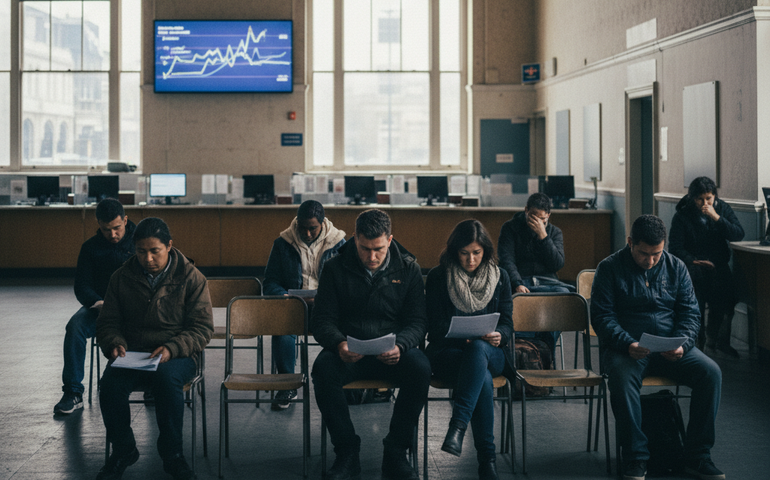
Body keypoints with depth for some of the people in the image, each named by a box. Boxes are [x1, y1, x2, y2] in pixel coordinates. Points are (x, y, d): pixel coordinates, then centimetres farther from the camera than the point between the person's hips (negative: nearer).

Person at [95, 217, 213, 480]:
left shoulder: (191, 278, 0)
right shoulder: (122, 278, 8)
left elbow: (202, 328, -3)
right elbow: (107, 322, 15)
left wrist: (171, 349, -20)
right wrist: (115, 344, -9)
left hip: (177, 355, -2)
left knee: (167, 379, -37)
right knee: (111, 383, -30)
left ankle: (172, 454, -17)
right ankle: (123, 450, -5)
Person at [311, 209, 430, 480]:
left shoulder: (408, 269, 3)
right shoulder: (336, 269, 1)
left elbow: (417, 322, 0)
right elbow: (323, 320, -1)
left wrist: (400, 345, -24)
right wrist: (339, 344, -25)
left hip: (393, 353, 1)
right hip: (349, 353, 0)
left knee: (420, 367, -32)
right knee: (323, 368, -34)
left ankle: (395, 454, -18)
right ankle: (347, 454, -21)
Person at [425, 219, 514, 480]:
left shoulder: (499, 276, 10)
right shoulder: (438, 277, 3)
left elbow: (507, 322, 8)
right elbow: (436, 329, -1)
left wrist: (499, 336, -17)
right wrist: (462, 338, -20)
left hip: (491, 353, 2)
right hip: (447, 353, -1)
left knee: (478, 348, -40)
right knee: (483, 380, -37)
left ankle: (457, 426, -50)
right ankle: (487, 458, -37)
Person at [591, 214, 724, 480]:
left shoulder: (676, 267, 9)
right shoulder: (610, 268, -1)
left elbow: (690, 313, 8)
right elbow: (602, 316, -6)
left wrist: (682, 344, -14)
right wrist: (627, 344, -23)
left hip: (670, 348, 3)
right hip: (625, 346, -3)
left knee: (711, 372, -22)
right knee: (622, 378, -37)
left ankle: (697, 456, -12)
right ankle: (636, 459, -22)